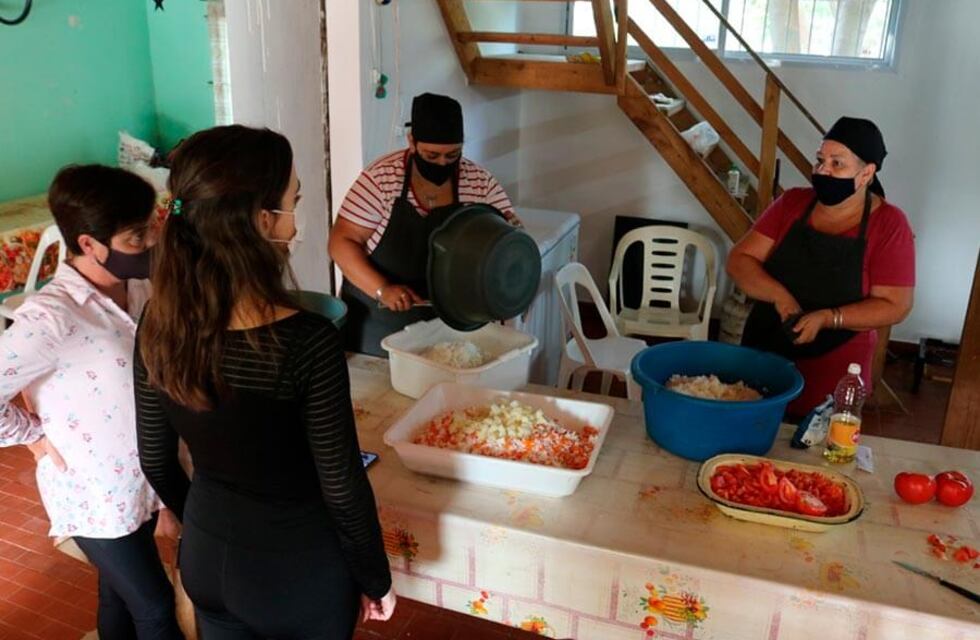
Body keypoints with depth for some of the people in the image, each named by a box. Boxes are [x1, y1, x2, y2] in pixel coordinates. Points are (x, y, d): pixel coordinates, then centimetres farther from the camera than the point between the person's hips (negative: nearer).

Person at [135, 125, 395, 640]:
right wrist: (376, 579, -4)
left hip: (204, 557, 5)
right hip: (298, 570, -4)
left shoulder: (159, 325, -13)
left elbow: (155, 462, -1)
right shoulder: (308, 342, -30)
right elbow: (343, 487, -20)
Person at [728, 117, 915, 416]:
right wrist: (779, 296, -21)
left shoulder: (888, 224, -8)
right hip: (762, 355, 3)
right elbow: (739, 260, -4)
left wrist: (826, 318, -23)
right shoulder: (792, 203, 0)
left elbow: (895, 306, -10)